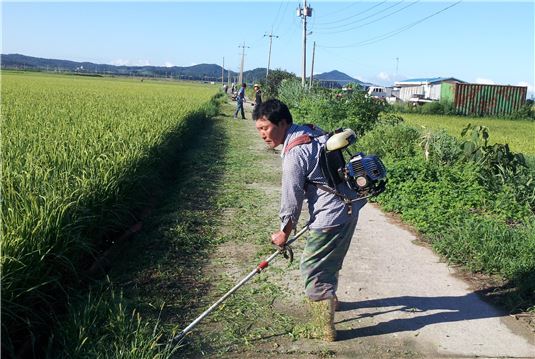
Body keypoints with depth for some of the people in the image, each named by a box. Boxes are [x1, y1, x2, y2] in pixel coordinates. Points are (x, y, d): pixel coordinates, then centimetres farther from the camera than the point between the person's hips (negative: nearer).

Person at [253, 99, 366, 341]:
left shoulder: (294, 153, -21)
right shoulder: (311, 132, 6)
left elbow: (292, 198, -14)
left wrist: (284, 233, 1)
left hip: (332, 215, -10)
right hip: (349, 205, 10)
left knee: (313, 268, 2)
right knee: (328, 261, 28)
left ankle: (325, 330, 13)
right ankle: (329, 299, 51)